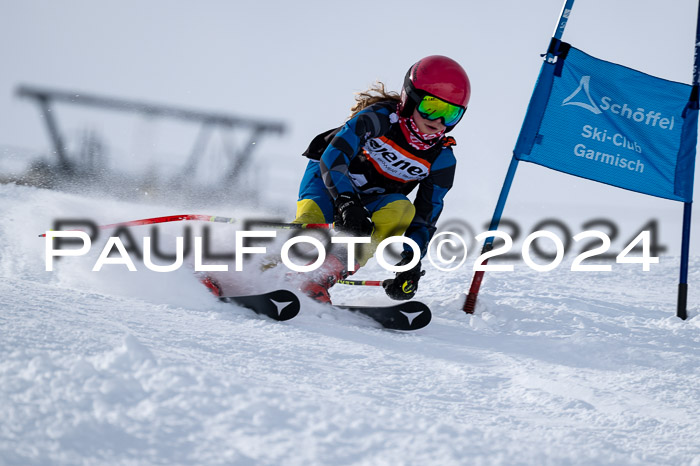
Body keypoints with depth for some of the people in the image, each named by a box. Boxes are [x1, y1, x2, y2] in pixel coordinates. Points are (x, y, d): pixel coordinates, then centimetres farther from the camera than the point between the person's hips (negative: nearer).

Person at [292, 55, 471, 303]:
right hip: (330, 180, -4)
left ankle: (319, 279, -32)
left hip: (370, 201, 4)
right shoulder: (381, 117, -22)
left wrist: (412, 261, -27)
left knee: (402, 210, -29)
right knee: (310, 222, -34)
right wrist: (347, 202, -47)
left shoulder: (442, 160, -10)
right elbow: (333, 157, -31)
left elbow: (427, 216, -10)